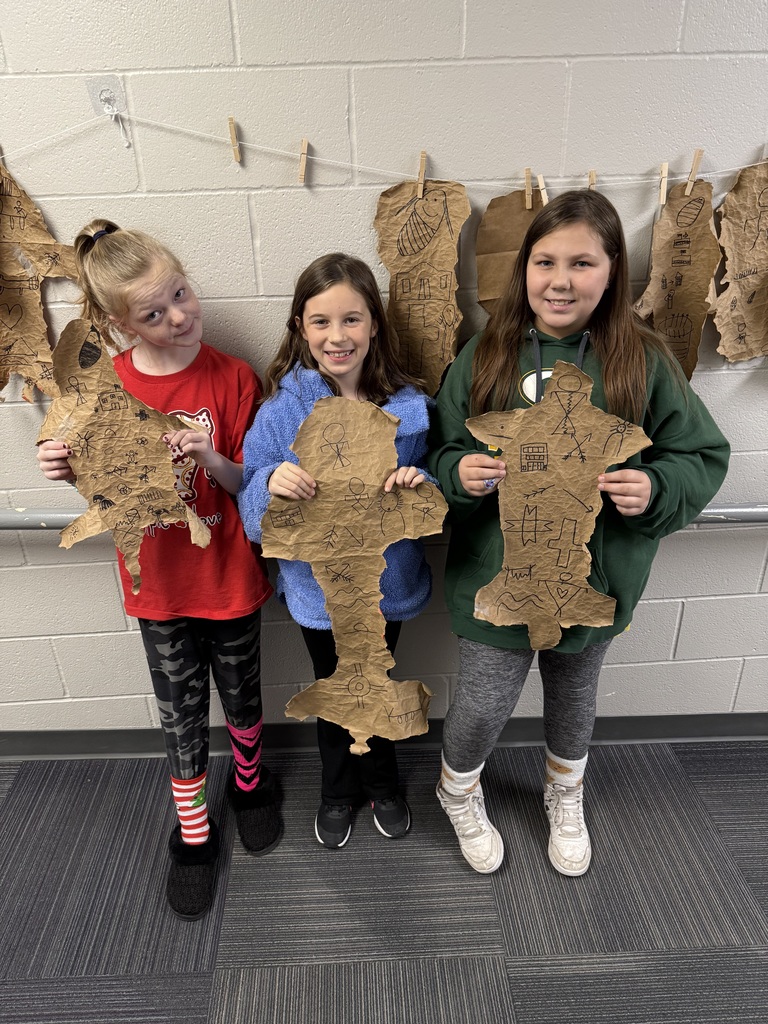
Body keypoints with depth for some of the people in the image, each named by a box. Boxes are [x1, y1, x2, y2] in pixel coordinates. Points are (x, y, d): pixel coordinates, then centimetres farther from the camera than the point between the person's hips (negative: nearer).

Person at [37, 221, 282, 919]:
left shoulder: (233, 379, -12)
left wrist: (210, 459, -29)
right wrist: (71, 472, -20)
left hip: (230, 578, -1)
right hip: (160, 583, 1)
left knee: (241, 695, 19)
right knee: (182, 713, 17)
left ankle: (249, 781, 51)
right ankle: (193, 831, 41)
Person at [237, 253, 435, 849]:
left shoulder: (408, 405, -12)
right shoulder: (283, 409, -15)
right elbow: (251, 511, -11)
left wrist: (422, 483, -25)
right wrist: (271, 482, -33)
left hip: (387, 582, 1)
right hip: (318, 588, 0)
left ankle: (382, 784, 54)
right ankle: (339, 791, 52)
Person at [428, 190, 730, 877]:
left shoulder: (644, 361, -8)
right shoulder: (486, 356, -6)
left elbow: (704, 456, -2)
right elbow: (439, 449, 0)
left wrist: (655, 488, -22)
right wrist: (460, 472, -22)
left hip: (596, 576, 1)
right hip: (497, 575, -1)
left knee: (574, 694, 25)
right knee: (485, 706, 10)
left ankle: (566, 798, 57)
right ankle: (459, 791, 47)